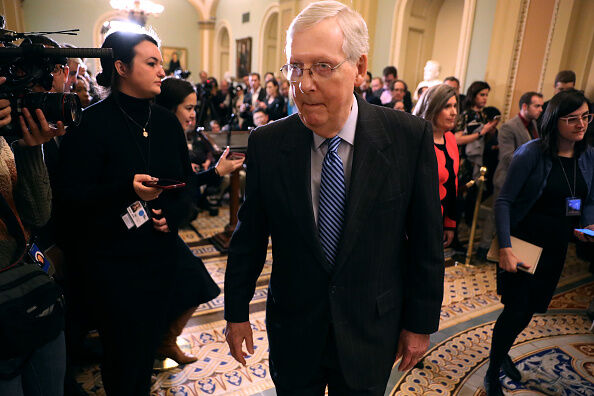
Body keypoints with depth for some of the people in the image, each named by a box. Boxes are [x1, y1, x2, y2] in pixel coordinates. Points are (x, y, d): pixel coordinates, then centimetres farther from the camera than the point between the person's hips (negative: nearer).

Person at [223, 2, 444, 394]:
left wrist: (421, 323, 0)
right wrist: (237, 312, 5)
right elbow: (249, 237, -4)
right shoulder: (266, 143, -12)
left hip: (371, 331, 0)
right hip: (292, 329, 1)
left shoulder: (411, 137, -15)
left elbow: (426, 242, -7)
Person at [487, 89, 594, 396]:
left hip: (556, 246, 6)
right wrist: (505, 249, -24)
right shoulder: (532, 152, -15)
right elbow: (504, 201, -17)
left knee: (531, 308, 17)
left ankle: (503, 353, 42)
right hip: (524, 241, -5)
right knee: (517, 309, -3)